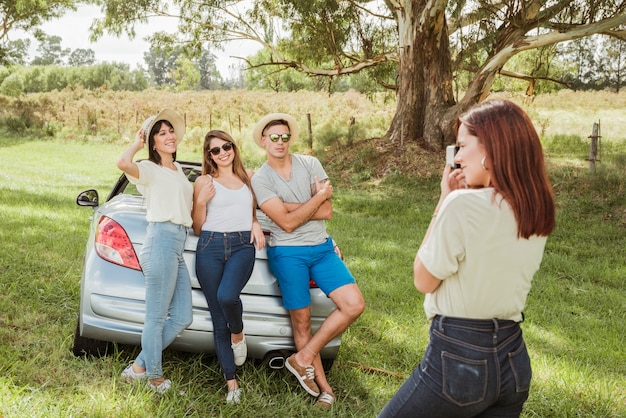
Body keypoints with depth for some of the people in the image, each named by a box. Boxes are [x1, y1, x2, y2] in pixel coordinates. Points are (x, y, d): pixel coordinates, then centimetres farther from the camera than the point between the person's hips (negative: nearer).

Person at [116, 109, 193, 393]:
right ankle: (154, 377, 11)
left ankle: (140, 366, 17)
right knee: (156, 317, -2)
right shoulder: (148, 169, 0)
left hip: (179, 244, 8)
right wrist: (137, 144, -4)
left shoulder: (178, 169, 25)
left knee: (182, 318, 6)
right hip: (161, 240, -8)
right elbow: (123, 163, -23)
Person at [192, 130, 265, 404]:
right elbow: (197, 228, 8)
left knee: (227, 295, -31)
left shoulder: (249, 177, 15)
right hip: (211, 247, 0)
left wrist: (255, 223, 6)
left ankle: (238, 334, 2)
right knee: (219, 320, 0)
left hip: (243, 246, 0)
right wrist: (201, 201, -8)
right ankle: (232, 383, 8)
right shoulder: (204, 182, 8)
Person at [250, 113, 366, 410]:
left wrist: (287, 206, -11)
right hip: (288, 254, -3)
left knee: (354, 305, -9)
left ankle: (303, 358, 4)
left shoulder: (310, 164, 2)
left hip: (322, 248, 3)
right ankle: (324, 388, 17)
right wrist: (319, 196, -10)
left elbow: (326, 212, -6)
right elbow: (287, 223, -15)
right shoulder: (260, 179, -5)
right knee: (301, 321, 2)